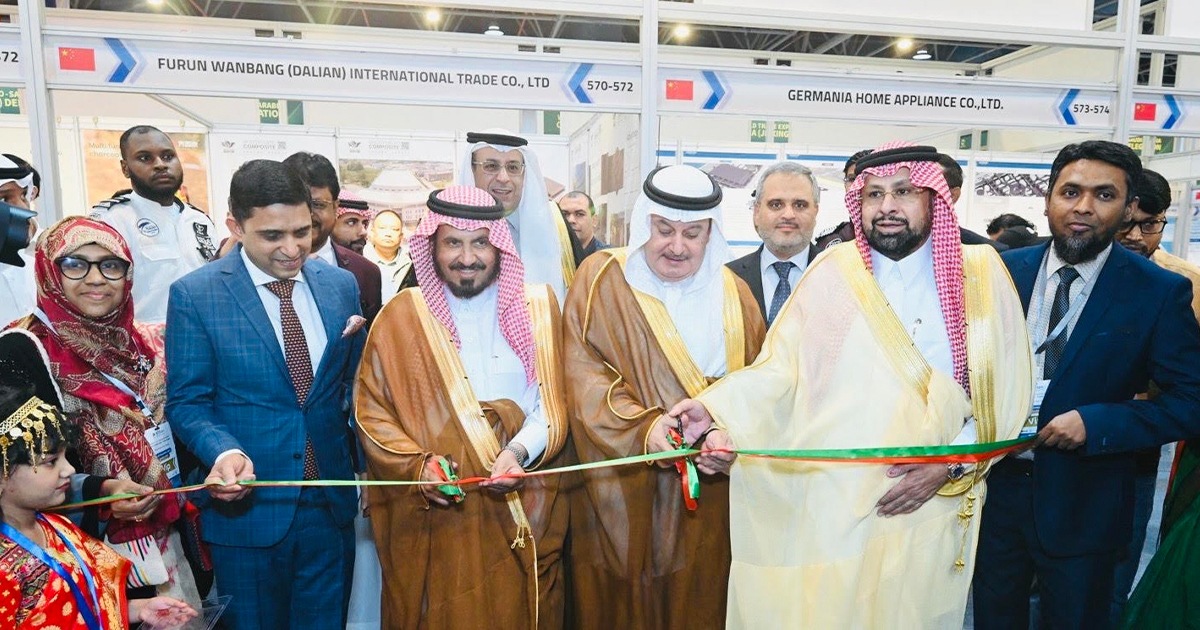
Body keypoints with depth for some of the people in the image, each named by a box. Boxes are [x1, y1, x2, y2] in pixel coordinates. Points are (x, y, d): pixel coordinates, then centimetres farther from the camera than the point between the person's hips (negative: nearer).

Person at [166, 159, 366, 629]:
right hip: (248, 507, -3)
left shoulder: (341, 286, 2)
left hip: (332, 502, 3)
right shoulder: (194, 295, -8)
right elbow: (187, 401, -5)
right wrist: (224, 451, -24)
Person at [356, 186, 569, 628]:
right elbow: (371, 411, 1)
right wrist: (416, 466, -14)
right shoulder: (401, 317, 1)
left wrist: (521, 450, -17)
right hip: (434, 517, -1)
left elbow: (555, 402, 0)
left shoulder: (537, 307, 3)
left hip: (524, 512, 1)